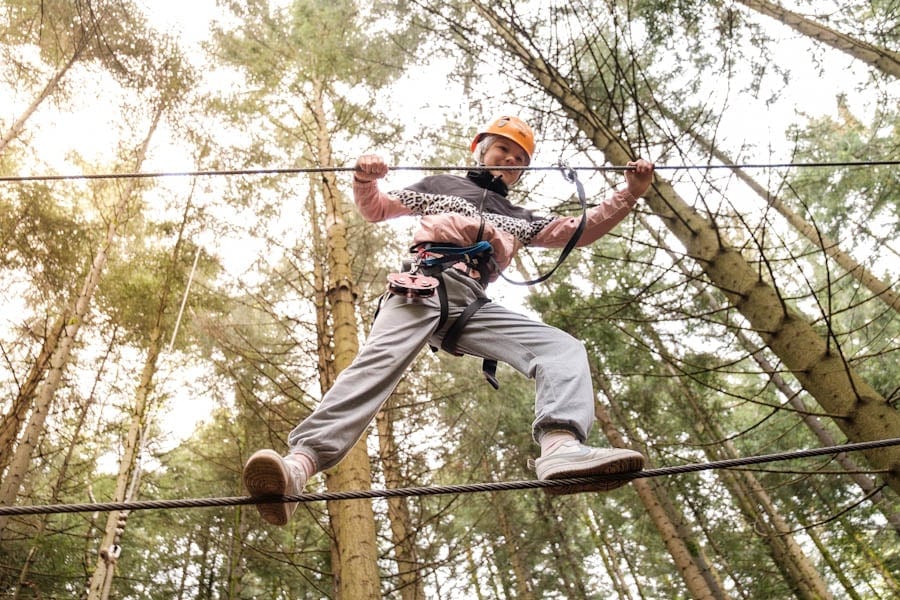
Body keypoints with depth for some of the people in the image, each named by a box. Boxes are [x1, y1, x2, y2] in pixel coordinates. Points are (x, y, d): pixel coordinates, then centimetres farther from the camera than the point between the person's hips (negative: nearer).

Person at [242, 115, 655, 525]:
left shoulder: (518, 219, 36)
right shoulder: (442, 185, 31)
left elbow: (577, 231, 27)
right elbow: (375, 210, 29)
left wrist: (629, 194, 17)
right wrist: (365, 181, 6)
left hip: (474, 306, 3)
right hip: (424, 287, -3)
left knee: (565, 349, -18)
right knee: (377, 361, -30)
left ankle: (561, 447, -44)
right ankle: (302, 460, -46)